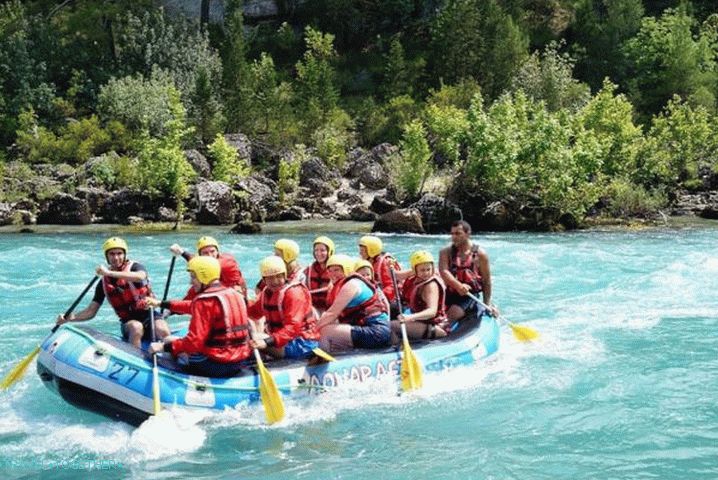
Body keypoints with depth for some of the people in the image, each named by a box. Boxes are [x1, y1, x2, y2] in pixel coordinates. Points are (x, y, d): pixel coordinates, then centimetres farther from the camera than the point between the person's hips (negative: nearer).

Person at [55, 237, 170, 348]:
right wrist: (70, 318, -10)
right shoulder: (104, 283, 6)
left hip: (149, 315, -2)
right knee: (136, 327, -35)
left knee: (163, 331, -34)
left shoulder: (135, 267, -2)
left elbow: (140, 276, -29)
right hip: (129, 322, 2)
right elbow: (91, 311, 7)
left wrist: (109, 273, -33)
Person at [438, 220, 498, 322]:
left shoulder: (480, 254, 0)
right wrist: (458, 285, -32)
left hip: (470, 296, -3)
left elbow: (486, 281, 4)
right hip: (449, 294, 3)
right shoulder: (446, 252, 4)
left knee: (453, 313, -28)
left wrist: (487, 305, 2)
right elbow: (443, 271, -14)